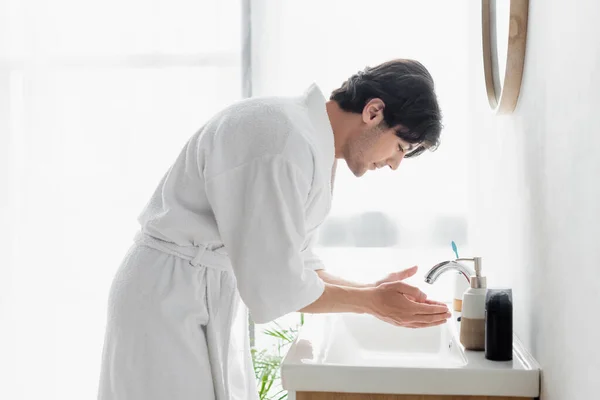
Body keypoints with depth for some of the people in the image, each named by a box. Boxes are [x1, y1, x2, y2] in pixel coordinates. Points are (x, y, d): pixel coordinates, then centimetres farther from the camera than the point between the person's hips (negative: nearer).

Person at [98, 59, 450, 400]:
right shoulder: (282, 141, -26)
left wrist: (374, 293, -1)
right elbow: (274, 287, -25)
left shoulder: (315, 149, 4)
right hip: (173, 306, -9)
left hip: (216, 305, 9)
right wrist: (371, 301, -13)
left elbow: (292, 264, 9)